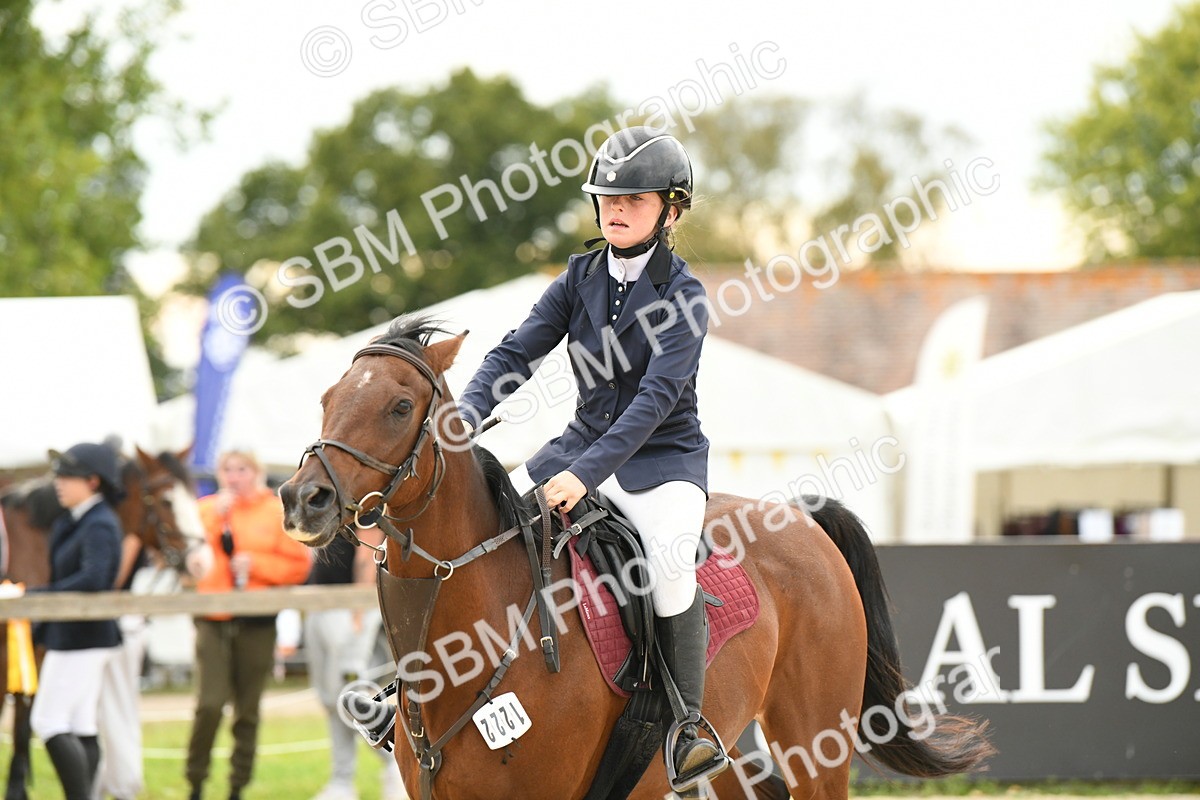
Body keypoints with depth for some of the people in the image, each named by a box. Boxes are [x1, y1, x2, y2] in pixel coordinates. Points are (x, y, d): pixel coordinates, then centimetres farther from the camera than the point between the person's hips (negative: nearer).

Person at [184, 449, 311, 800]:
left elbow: (298, 565, -1)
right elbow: (193, 557, -5)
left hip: (257, 624, 0)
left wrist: (255, 563, -12)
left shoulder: (278, 511, 4)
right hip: (214, 621, 0)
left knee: (248, 711, 3)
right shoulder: (207, 509, 9)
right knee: (210, 703, -13)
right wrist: (218, 516, -11)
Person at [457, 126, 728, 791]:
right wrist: (465, 417, -20)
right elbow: (518, 351, -1)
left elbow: (654, 399, -25)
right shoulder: (582, 277, 3)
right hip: (585, 440, 6)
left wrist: (586, 474, -35)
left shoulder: (683, 298, -15)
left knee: (670, 558, -34)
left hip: (661, 457, -6)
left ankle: (688, 726, -26)